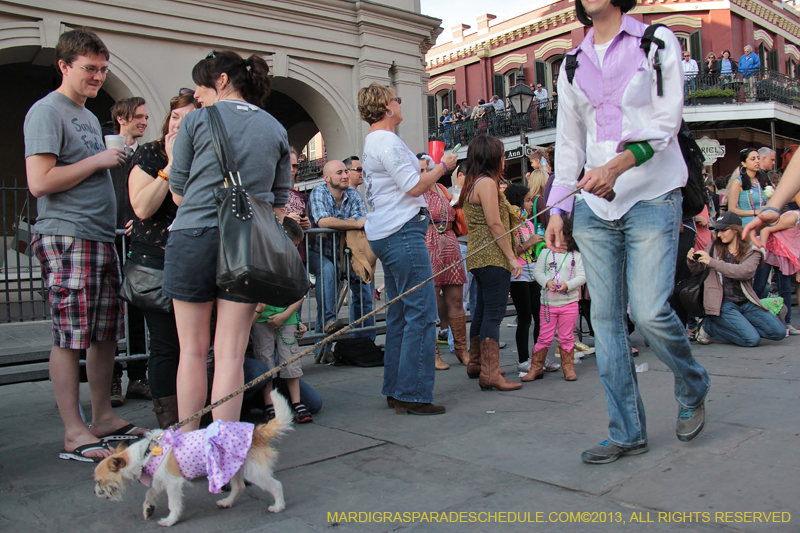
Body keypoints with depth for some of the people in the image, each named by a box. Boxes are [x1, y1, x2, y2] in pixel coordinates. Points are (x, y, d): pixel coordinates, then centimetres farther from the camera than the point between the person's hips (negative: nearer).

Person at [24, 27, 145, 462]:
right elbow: (39, 182, -15)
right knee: (70, 337, -5)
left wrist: (117, 163, 11)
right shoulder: (46, 112, -5)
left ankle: (103, 418, 20)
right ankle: (74, 433, 1)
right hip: (66, 239, -9)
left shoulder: (89, 116, 23)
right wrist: (98, 160, -10)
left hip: (100, 238, 9)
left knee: (105, 334, 10)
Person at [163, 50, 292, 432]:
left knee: (192, 350, 8)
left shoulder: (196, 121, 4)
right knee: (231, 353, 2)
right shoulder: (276, 129, 13)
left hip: (194, 237, -2)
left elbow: (178, 194, 9)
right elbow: (279, 204, 13)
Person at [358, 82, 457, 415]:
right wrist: (443, 166, -1)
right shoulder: (387, 141, -10)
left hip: (384, 234, 11)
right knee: (421, 313, -9)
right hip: (402, 232, -11)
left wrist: (430, 170, 21)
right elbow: (414, 187, -15)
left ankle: (395, 391, 17)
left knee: (399, 313, 12)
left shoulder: (372, 143, 22)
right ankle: (412, 395, -6)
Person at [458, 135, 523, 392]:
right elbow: (495, 224, -17)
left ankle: (476, 364, 28)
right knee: (494, 313, -12)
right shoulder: (487, 182, -11)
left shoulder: (471, 184, 18)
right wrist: (512, 257, -16)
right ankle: (490, 373, -13)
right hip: (493, 257, -10)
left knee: (482, 310, 17)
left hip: (478, 256, 10)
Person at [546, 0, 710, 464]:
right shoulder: (572, 65, 18)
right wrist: (559, 206, 8)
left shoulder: (658, 42, 7)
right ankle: (628, 432, 9)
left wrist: (618, 165, -22)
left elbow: (667, 121, -5)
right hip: (595, 205, 4)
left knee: (650, 312, -13)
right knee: (606, 317, -1)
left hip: (652, 196, -4)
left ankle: (694, 390, 19)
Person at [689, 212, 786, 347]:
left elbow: (745, 271, -18)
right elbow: (697, 270, 8)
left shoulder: (752, 252, 3)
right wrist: (692, 260, -16)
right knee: (752, 339, -21)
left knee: (779, 332, -12)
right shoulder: (714, 247, 7)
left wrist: (713, 262, -27)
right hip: (723, 303, -3)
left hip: (746, 303, 3)